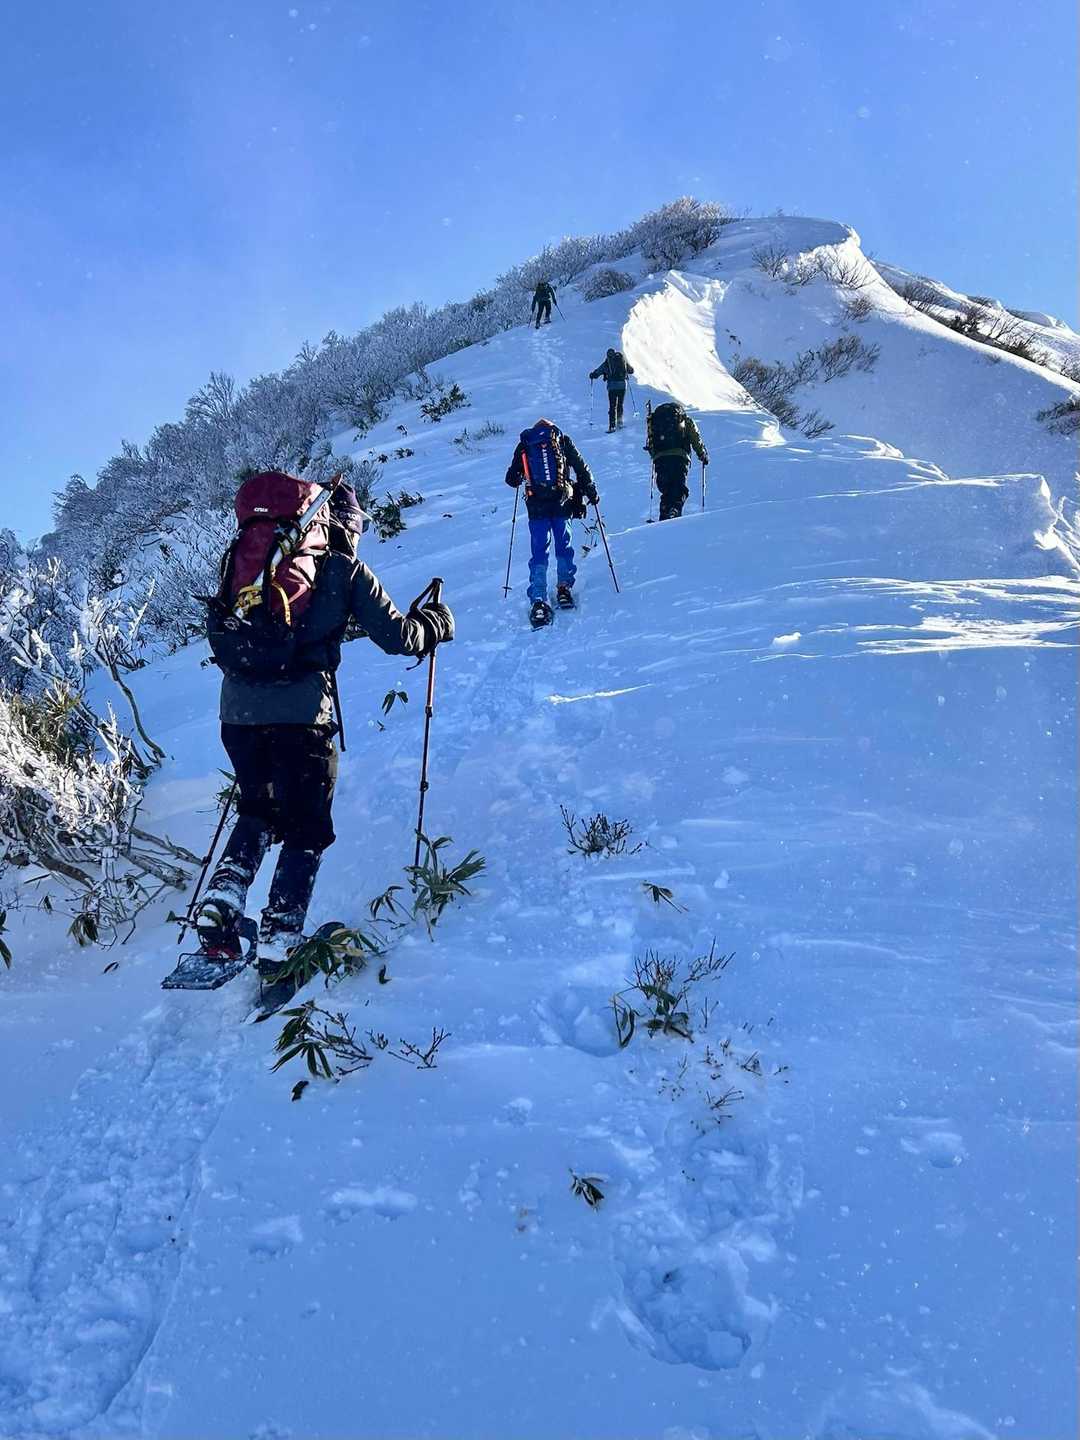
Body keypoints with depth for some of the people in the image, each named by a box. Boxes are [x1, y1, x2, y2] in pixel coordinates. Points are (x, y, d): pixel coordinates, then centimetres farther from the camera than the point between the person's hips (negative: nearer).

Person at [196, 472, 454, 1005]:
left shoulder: (245, 557, 16)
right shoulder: (343, 567, 4)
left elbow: (221, 634, 22)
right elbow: (396, 636, 5)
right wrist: (435, 623, 23)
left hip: (237, 707, 5)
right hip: (301, 711, -5)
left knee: (257, 814, 25)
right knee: (306, 831, 8)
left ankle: (217, 912, 12)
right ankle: (278, 947, 3)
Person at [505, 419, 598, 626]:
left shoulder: (524, 445, 12)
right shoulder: (562, 440, 11)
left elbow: (512, 479, 11)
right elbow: (581, 468, 5)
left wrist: (519, 479, 34)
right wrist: (591, 492, 13)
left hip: (536, 506, 0)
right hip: (561, 502, 0)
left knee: (539, 551, 2)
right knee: (564, 546, 17)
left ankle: (538, 601, -8)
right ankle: (564, 588, 16)